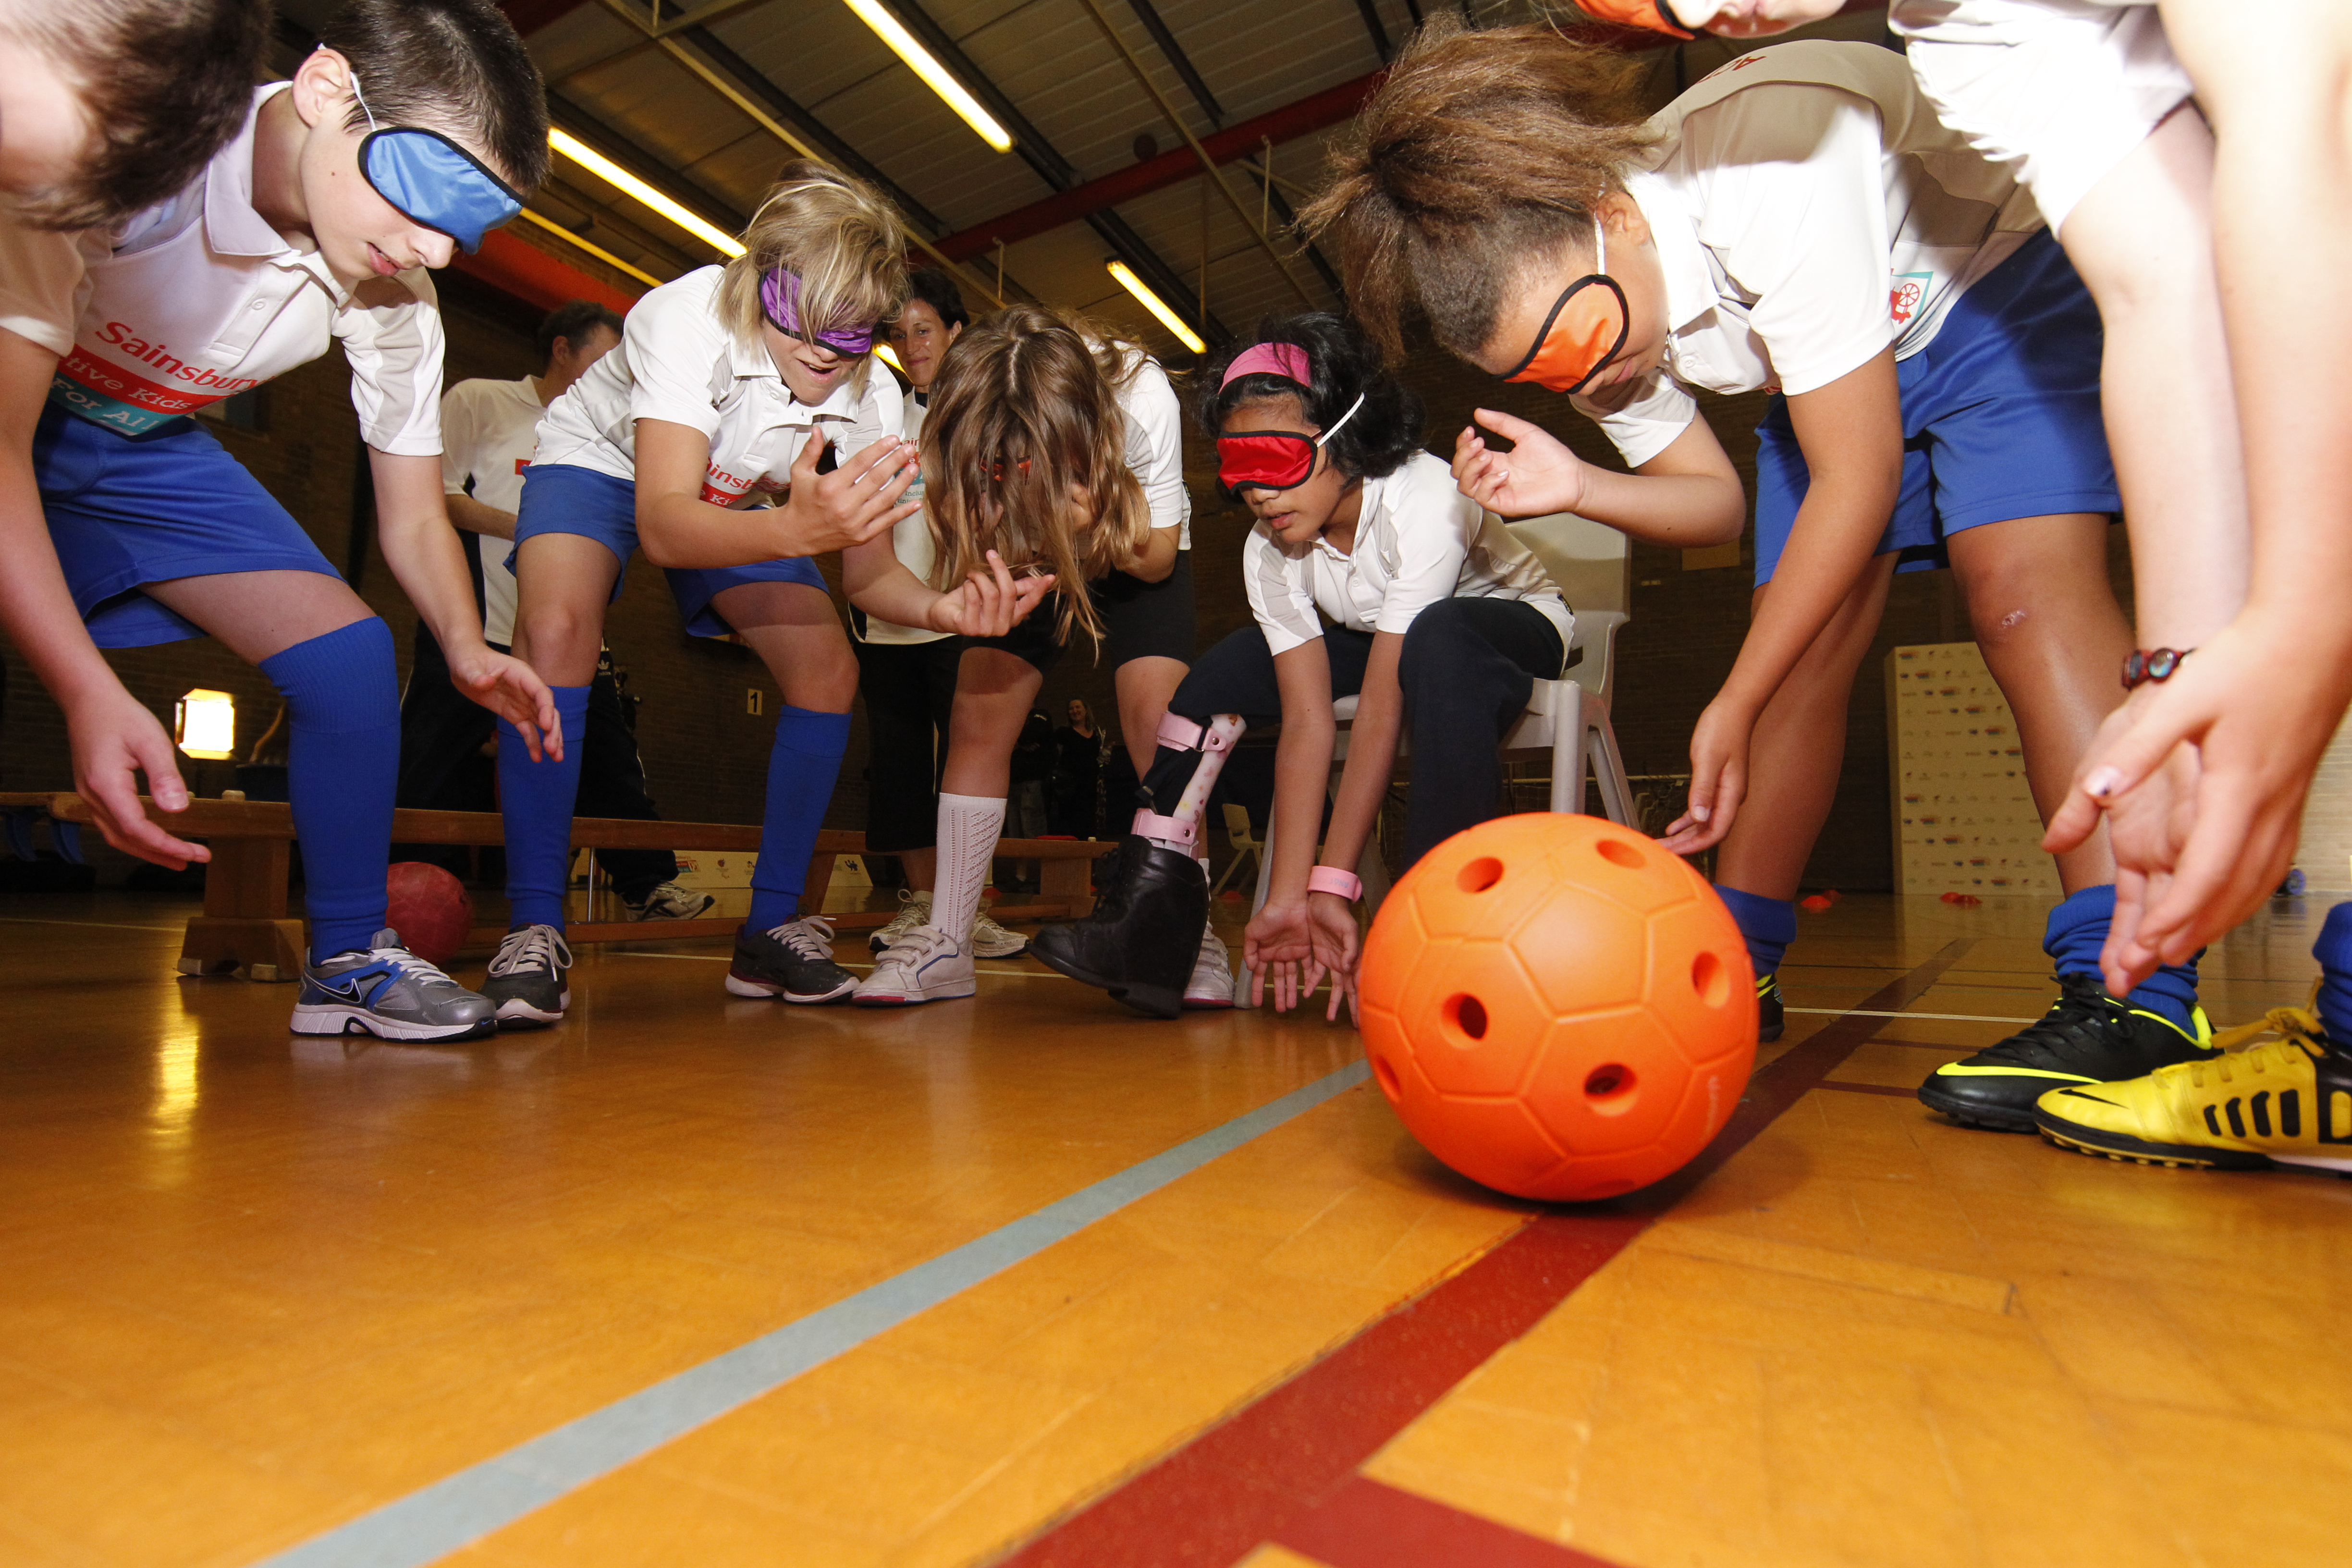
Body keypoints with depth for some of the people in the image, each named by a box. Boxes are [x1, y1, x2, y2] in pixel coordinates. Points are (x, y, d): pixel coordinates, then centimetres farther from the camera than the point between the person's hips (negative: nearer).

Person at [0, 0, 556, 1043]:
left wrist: (466, 647, -25)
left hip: (144, 446, 5)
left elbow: (412, 514, -7)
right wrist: (89, 691, -42)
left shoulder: (395, 299, -15)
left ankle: (349, 961, 5)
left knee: (353, 653, -9)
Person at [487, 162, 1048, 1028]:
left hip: (729, 501, 4)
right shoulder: (690, 318, -36)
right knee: (557, 631, -33)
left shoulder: (872, 401, -23)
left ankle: (771, 927, -3)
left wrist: (936, 608, -44)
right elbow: (662, 525, -46)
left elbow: (866, 566, -21)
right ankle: (534, 930, -23)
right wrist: (797, 530, -66)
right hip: (599, 463, -3)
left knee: (830, 672, -15)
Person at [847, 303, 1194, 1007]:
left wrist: (1098, 524, -45)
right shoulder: (961, 428, -31)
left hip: (1139, 554, -2)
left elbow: (1160, 558, -23)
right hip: (1021, 562, 2)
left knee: (1157, 719, -21)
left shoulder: (1143, 399, -35)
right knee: (978, 720, -12)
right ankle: (947, 941, -6)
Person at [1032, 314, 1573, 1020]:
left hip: (1513, 625, -5)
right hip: (1388, 644, 5)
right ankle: (1150, 915, -12)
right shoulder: (1268, 552, -18)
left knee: (1437, 638, -39)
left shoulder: (1423, 502, -33)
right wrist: (1288, 898, -31)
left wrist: (1334, 884, -39)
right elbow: (1307, 721, -24)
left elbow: (1381, 710, -38)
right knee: (1229, 669, -14)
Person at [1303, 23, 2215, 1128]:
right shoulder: (1571, 304, -16)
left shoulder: (1772, 177, -38)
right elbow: (1712, 497, -6)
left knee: (2020, 579, -28)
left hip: (2006, 279, -5)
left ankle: (2133, 995, -30)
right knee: (1801, 639, -6)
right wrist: (1575, 487, -27)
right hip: (1845, 365, 6)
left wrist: (1730, 711, -32)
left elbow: (1855, 477, -33)